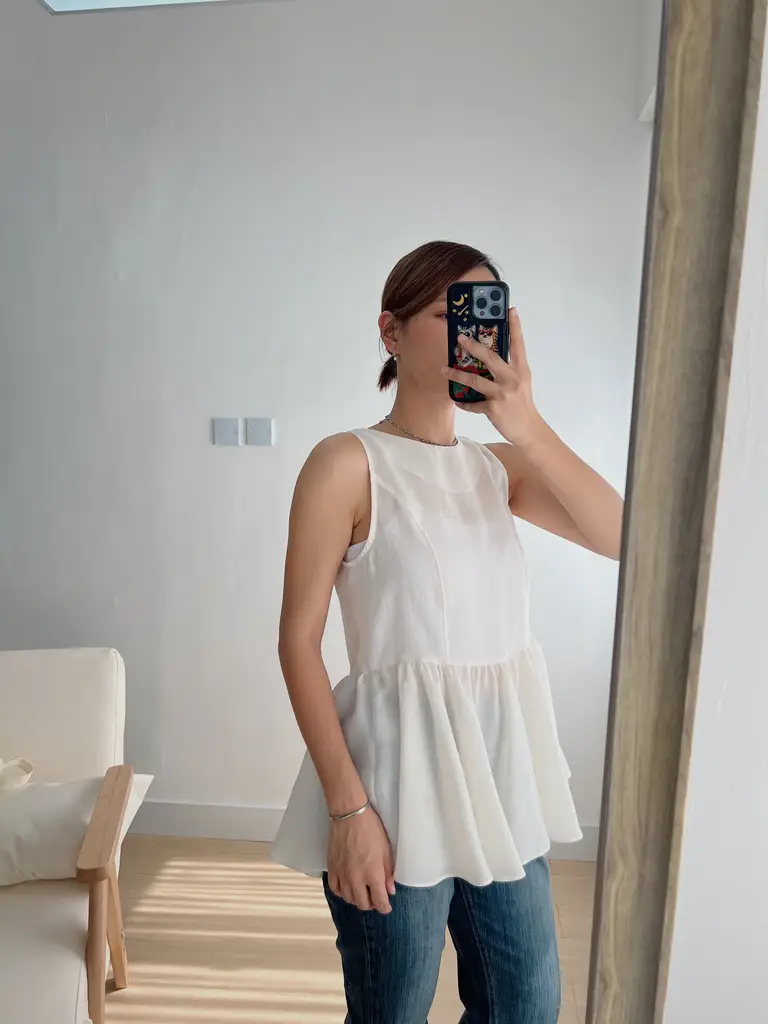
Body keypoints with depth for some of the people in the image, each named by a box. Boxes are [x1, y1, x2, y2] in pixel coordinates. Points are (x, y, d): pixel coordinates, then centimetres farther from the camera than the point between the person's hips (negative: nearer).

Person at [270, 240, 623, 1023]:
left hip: (503, 767, 6)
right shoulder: (348, 463, -11)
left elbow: (619, 536, -8)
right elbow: (298, 641, -13)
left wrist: (526, 426, -19)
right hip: (401, 768, -5)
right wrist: (347, 806, -15)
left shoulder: (498, 466, 5)